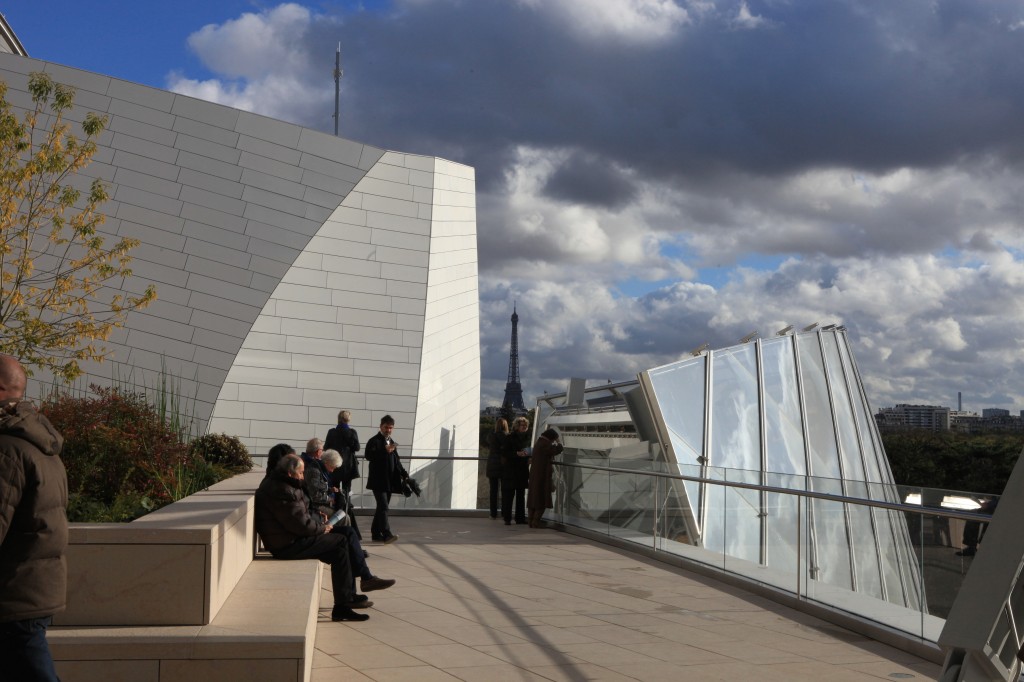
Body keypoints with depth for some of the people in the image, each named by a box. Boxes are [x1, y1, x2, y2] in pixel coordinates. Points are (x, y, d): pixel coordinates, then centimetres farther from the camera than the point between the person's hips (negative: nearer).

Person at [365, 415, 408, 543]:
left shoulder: (391, 442, 20)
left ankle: (376, 534, 18)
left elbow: (396, 461, 24)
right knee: (383, 507, -17)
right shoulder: (374, 441, -5)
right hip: (378, 481, -8)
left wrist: (404, 473, 12)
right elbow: (369, 456, -21)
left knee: (381, 508, 12)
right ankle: (387, 534, -25)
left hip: (389, 482, 8)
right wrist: (385, 451, -28)